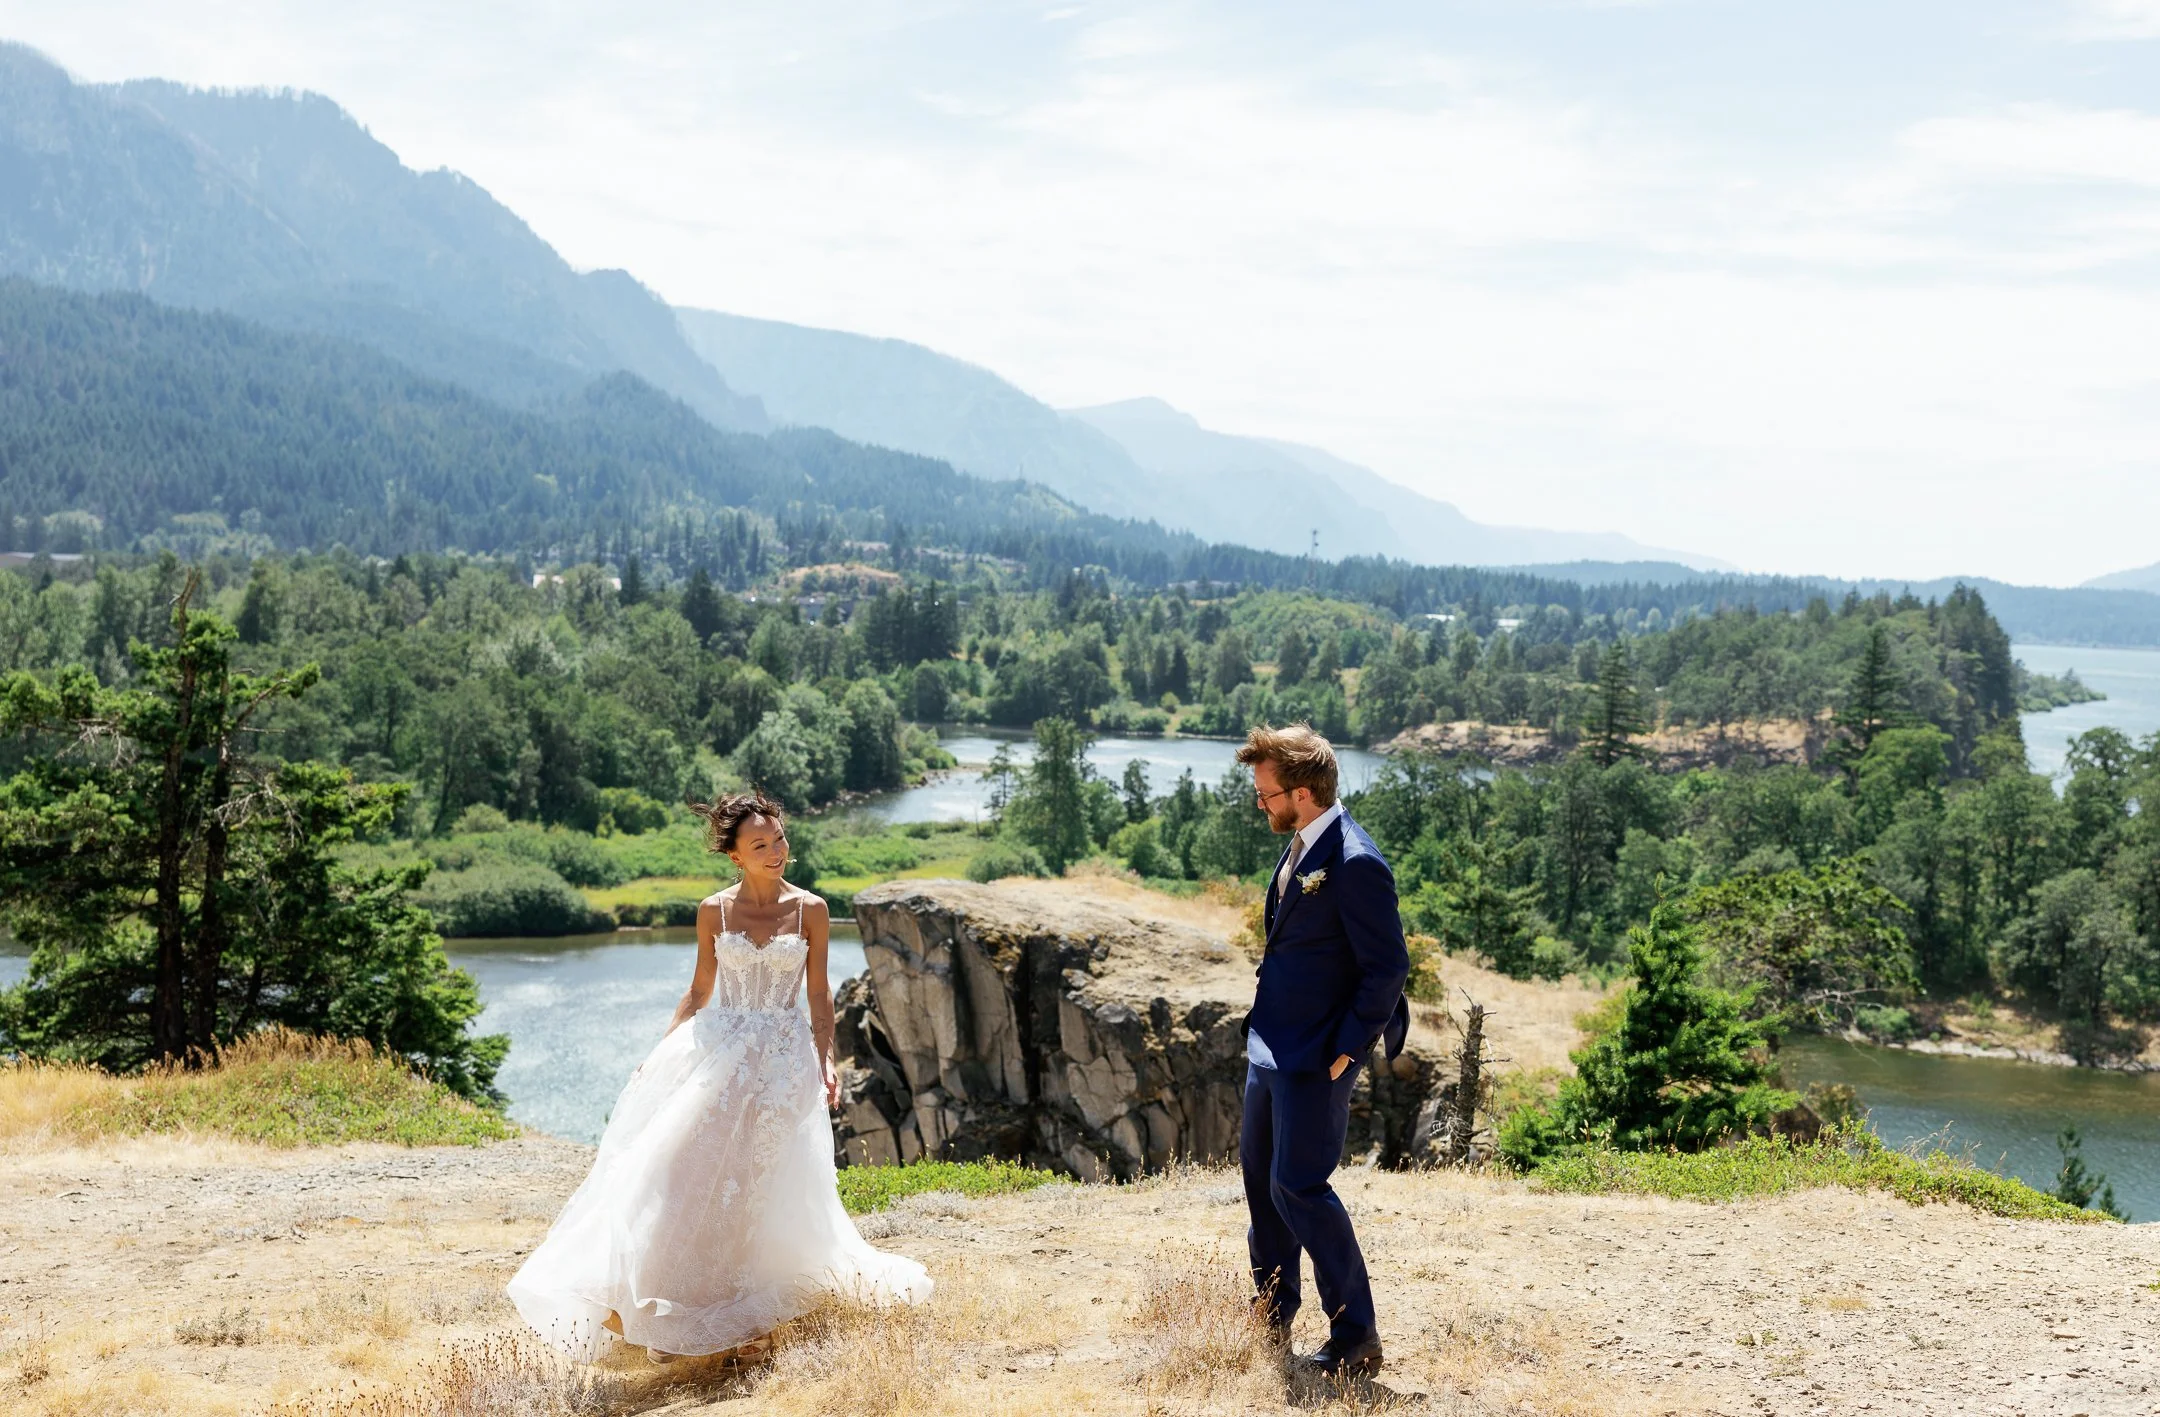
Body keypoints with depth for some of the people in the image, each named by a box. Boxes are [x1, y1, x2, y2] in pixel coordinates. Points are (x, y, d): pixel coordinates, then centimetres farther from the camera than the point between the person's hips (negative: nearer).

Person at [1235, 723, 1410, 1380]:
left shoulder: (1355, 864, -22)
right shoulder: (1301, 845, 8)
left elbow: (1389, 967, -20)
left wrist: (1345, 1051, -17)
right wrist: (1262, 1028, 16)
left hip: (1315, 1056, -10)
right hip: (1271, 1045, 10)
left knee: (1298, 1187, -7)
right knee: (1260, 1175, 18)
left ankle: (1356, 1339, 4)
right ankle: (1271, 1320, 32)